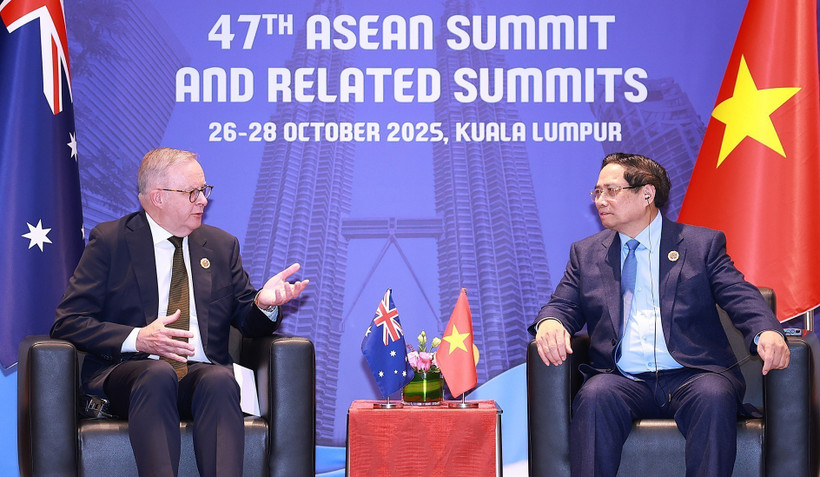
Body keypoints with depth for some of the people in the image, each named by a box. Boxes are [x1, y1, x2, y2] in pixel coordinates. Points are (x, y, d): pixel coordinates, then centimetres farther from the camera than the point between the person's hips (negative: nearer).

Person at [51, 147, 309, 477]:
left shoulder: (222, 245, 18)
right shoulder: (109, 240, 6)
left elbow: (248, 324, 17)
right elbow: (67, 323, 0)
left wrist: (264, 304, -7)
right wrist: (136, 338, -15)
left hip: (204, 373, 2)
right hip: (127, 372, -2)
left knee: (219, 380, -33)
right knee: (159, 374, -37)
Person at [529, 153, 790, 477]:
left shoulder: (703, 244, 12)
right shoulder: (586, 253, 20)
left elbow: (741, 298, 2)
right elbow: (563, 305, 14)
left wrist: (767, 331, -21)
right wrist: (549, 323, -13)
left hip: (692, 377, -1)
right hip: (624, 381, 1)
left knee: (714, 396, -35)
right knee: (594, 396, -32)